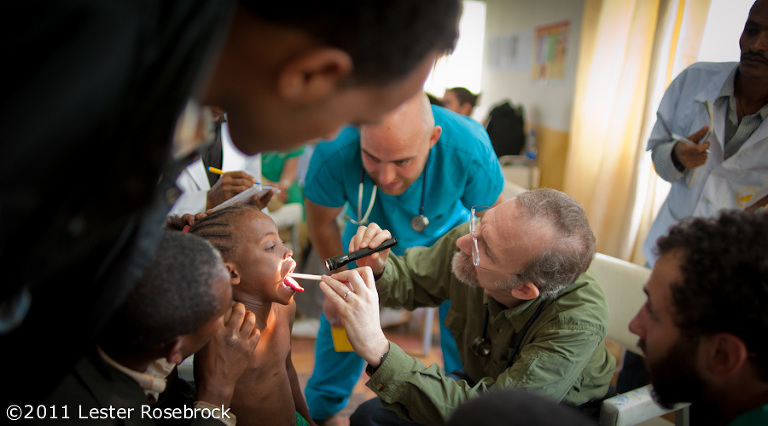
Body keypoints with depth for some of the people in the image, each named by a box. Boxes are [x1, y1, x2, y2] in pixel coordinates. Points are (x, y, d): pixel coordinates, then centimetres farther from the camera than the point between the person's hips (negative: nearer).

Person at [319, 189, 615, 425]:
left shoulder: (579, 323, -37)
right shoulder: (473, 239, -23)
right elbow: (411, 280, -3)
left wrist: (378, 350, -48)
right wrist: (377, 270, -27)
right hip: (485, 385, 4)